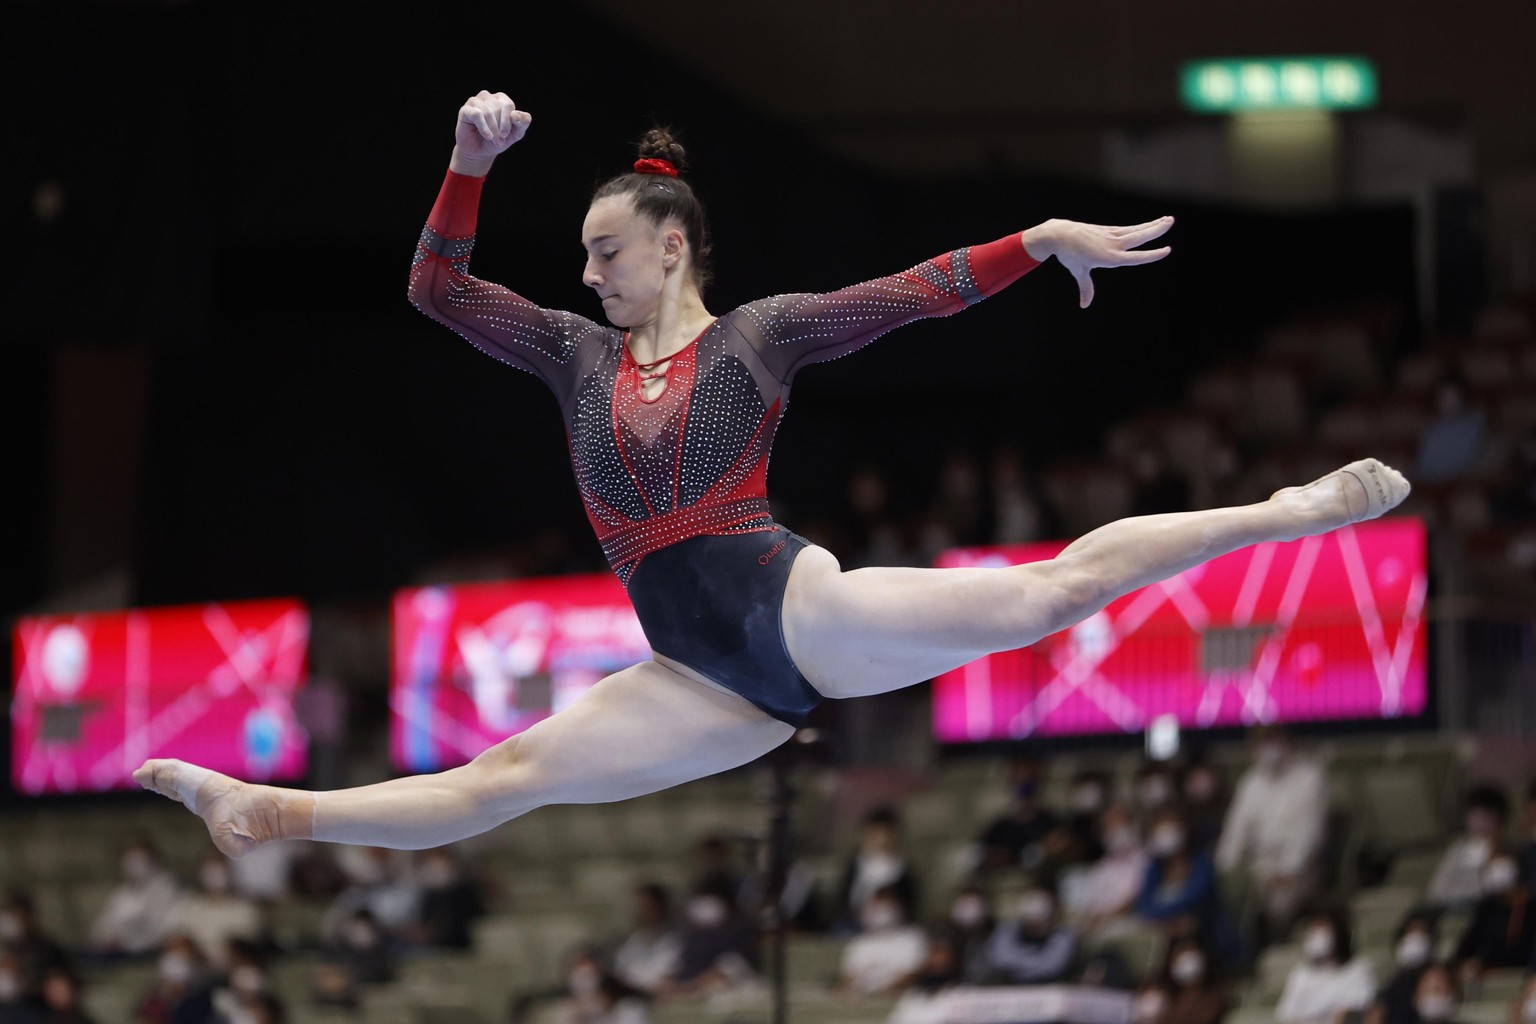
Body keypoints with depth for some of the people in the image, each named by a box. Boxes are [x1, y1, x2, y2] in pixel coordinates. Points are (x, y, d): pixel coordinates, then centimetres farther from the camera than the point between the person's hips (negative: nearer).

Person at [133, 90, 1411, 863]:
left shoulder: (758, 335, 6)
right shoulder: (577, 353, 17)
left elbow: (914, 292, 0)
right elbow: (438, 288, 13)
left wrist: (1045, 238, -10)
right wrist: (472, 160, 0)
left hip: (793, 608, -4)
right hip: (699, 672, 4)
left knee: (1047, 591, -18)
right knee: (508, 774, -2)